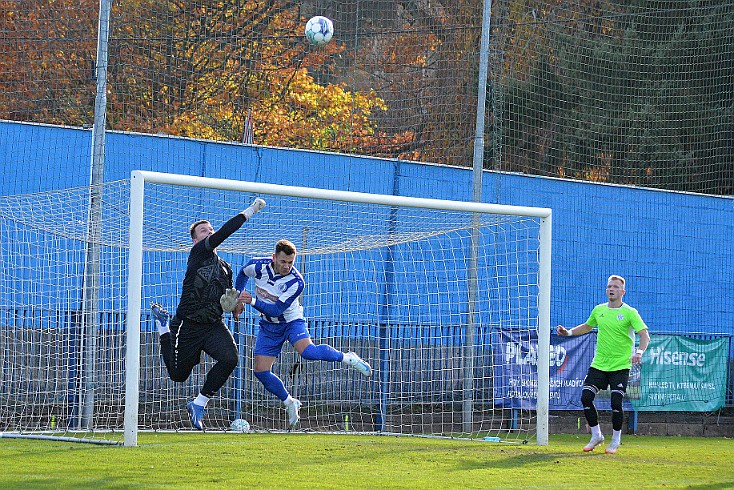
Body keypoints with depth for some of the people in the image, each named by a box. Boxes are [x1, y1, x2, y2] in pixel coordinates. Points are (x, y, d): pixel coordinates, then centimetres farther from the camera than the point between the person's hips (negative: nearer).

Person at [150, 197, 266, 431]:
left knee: (230, 358, -24)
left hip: (214, 326, 5)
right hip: (188, 325, -5)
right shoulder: (198, 253, -6)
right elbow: (223, 233, -21)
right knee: (178, 374, 8)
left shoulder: (225, 267, 14)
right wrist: (250, 211, -22)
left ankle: (199, 403, -7)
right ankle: (165, 327, 38)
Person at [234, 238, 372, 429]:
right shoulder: (258, 266, -16)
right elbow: (242, 274, 10)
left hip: (291, 321, -4)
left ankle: (348, 358, -8)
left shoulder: (296, 282, -25)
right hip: (268, 326, 4)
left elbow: (277, 309, -29)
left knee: (308, 352, -33)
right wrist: (238, 297, 6)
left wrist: (252, 301, -37)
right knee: (261, 371, -6)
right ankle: (290, 403, 15)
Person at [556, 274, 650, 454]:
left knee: (616, 403, -11)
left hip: (620, 366, -5)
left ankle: (616, 440, 11)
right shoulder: (599, 310, 8)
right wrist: (568, 332, 14)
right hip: (599, 364, 5)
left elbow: (644, 335, -16)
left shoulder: (629, 312, -8)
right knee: (585, 397, -6)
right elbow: (587, 326, 28)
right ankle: (596, 435, 12)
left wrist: (639, 352, -33)